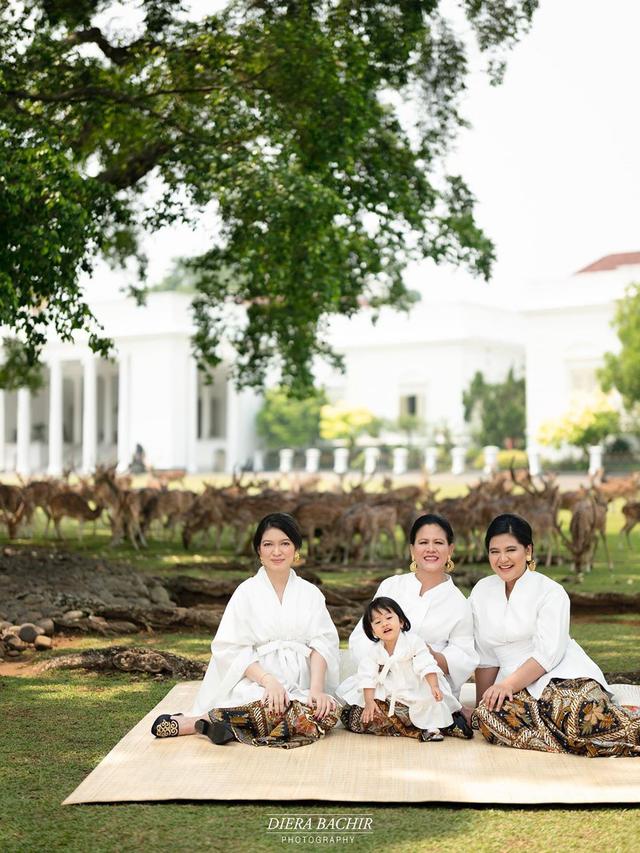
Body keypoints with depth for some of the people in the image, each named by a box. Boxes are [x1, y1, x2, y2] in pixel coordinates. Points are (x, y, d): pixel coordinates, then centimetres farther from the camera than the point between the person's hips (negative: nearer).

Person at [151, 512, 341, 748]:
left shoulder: (310, 594, 14)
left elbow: (321, 642, 2)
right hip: (254, 682, -4)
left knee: (329, 710, -32)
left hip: (300, 685, 4)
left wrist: (316, 688, -16)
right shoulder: (247, 592, 6)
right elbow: (232, 649, -3)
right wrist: (268, 680, -20)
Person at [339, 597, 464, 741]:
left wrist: (434, 687, -31)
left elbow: (426, 666, -16)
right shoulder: (373, 650, -2)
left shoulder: (413, 641, -10)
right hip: (385, 695, 4)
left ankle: (430, 726, -9)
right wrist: (369, 702, -18)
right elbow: (368, 677, -7)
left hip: (413, 692, -3)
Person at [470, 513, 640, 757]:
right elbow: (486, 658, 16)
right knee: (488, 715, -33)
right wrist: (482, 705, 11)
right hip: (515, 687, 4)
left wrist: (507, 684, -20)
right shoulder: (481, 592, 13)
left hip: (563, 676, -4)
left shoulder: (550, 591, 0)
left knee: (581, 711, -39)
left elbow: (549, 653, -10)